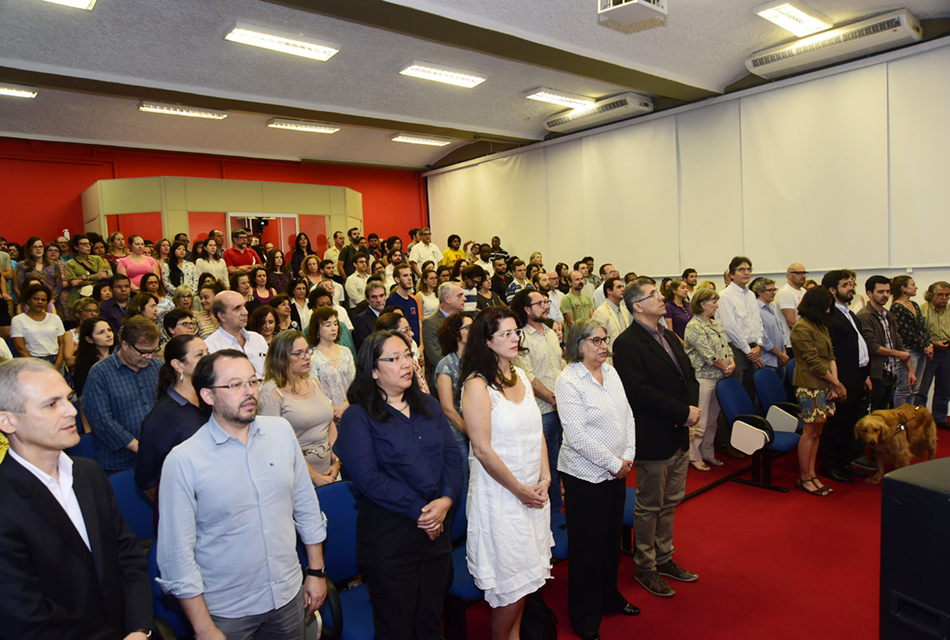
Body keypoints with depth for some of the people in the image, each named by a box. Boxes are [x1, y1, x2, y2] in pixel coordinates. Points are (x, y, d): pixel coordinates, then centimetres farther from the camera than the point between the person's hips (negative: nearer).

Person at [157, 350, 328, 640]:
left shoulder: (282, 431, -5)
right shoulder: (182, 461, -16)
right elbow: (177, 555, -12)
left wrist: (316, 571, 7)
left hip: (289, 595, 4)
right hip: (227, 614, -3)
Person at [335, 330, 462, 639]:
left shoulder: (428, 406, 9)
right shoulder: (358, 417, -8)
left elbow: (452, 455, 5)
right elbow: (369, 478, -17)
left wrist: (446, 500, -12)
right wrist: (419, 510, -15)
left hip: (436, 528, 5)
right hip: (388, 535, -5)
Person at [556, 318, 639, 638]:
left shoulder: (610, 372, 5)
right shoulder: (568, 381, -18)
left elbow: (628, 414, 9)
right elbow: (577, 435, -22)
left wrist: (628, 455, -3)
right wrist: (614, 464, -16)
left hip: (616, 471, 7)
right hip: (585, 475, -7)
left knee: (612, 538, 21)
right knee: (588, 546, 7)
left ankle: (610, 597, 43)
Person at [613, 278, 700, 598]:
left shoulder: (669, 337, 12)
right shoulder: (627, 343, -17)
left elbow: (689, 375, 13)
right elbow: (641, 392, -24)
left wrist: (692, 406, -6)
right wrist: (683, 412, -20)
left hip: (679, 436, 8)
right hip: (652, 439, -8)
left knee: (670, 502, 20)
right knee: (649, 507, 7)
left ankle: (664, 559, 37)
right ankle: (645, 568, 24)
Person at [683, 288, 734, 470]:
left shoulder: (715, 324, 14)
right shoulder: (694, 326, -14)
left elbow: (726, 346, 14)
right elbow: (708, 354, -18)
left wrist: (732, 362, -4)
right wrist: (725, 367, -8)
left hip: (718, 378, 9)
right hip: (702, 378, -9)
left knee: (713, 420, 16)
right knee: (699, 422, -3)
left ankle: (708, 453, 27)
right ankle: (694, 457, 10)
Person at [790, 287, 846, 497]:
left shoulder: (821, 326, 16)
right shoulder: (801, 328, -14)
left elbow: (830, 355, 11)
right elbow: (814, 363, -16)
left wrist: (836, 382, -2)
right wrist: (837, 384, -8)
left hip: (825, 385, 9)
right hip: (810, 386, -9)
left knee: (817, 432, 11)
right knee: (810, 432, -3)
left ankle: (811, 474, 19)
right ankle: (803, 479, 7)